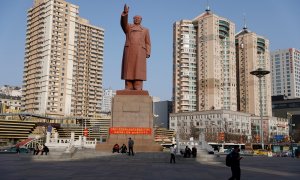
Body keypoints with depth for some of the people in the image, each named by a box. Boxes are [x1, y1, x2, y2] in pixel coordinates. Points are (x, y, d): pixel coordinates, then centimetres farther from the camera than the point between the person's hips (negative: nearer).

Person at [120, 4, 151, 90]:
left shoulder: (145, 30, 22)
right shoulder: (128, 27, 20)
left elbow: (147, 43, 14)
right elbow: (123, 22, -2)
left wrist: (148, 53, -2)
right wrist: (125, 12, -19)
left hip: (140, 52, 0)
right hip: (129, 51, 0)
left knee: (138, 71, -9)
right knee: (129, 71, -6)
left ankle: (138, 91, -11)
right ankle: (128, 91, -7)